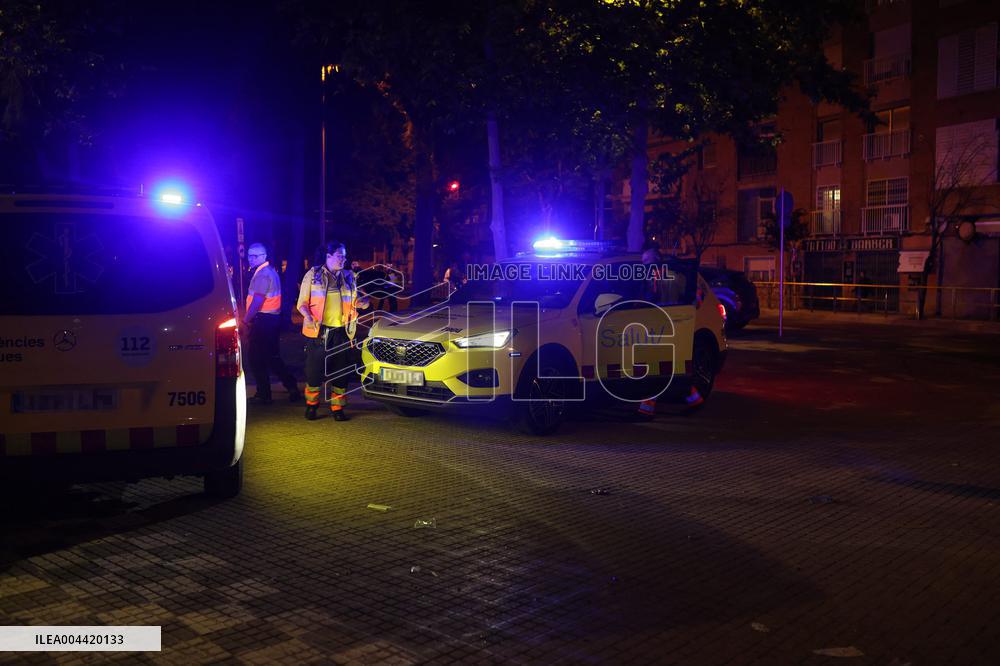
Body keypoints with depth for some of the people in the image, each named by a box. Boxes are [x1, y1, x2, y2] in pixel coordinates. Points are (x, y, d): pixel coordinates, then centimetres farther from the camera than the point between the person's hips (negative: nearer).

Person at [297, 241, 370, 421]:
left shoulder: (349, 277, 12)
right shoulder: (313, 274, 2)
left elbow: (354, 301, 20)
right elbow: (302, 303, 1)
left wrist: (361, 303, -3)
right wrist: (308, 317, -18)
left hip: (342, 331, 3)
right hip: (318, 331, -3)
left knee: (341, 371, 4)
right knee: (315, 369, 1)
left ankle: (338, 408, 14)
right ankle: (311, 405, 18)